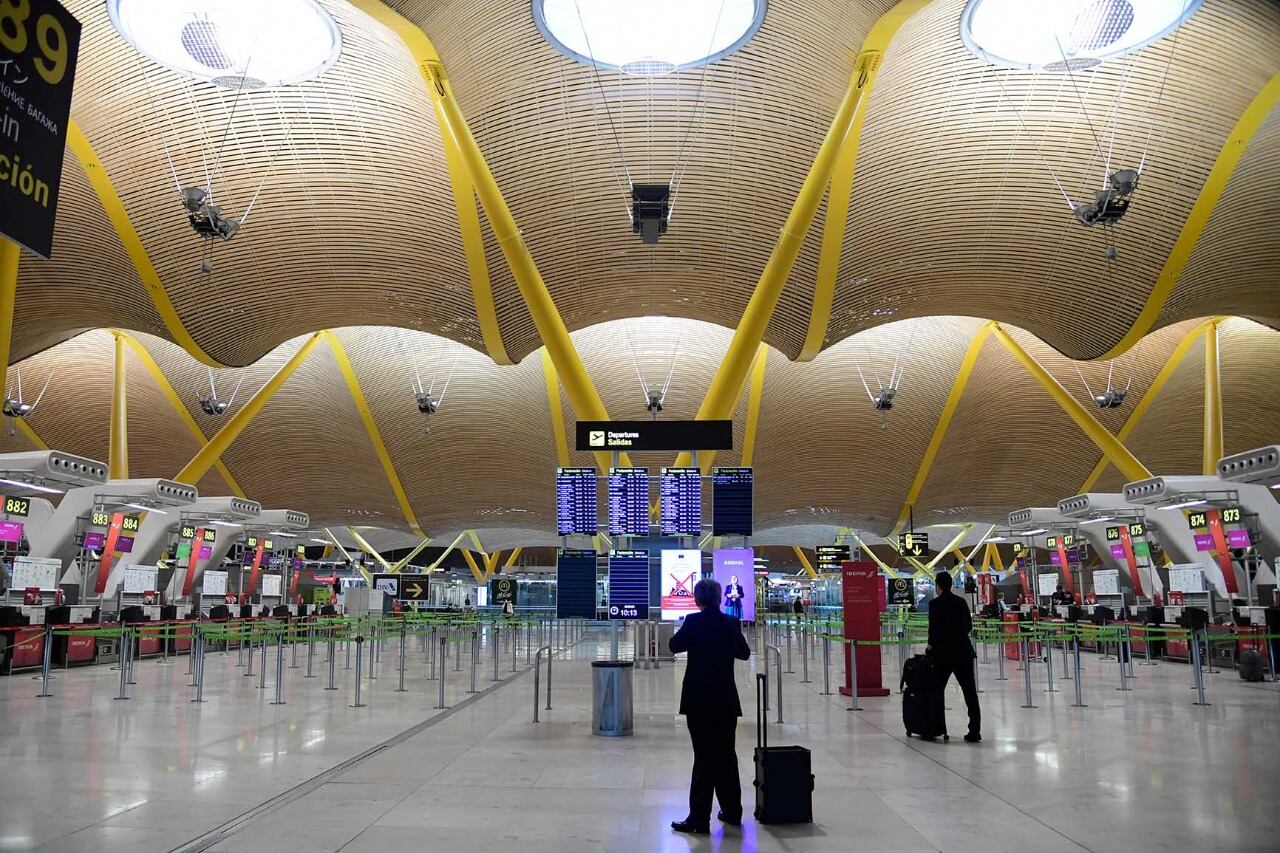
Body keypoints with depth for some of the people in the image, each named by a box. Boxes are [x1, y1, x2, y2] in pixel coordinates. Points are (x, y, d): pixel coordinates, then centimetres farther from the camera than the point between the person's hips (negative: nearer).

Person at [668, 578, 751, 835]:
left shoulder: (693, 621, -12)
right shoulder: (731, 623, -1)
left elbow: (674, 646, 2)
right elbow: (744, 652, 13)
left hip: (699, 700, -4)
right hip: (726, 699, 4)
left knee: (704, 757, 0)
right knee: (726, 754, 16)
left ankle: (699, 818, -1)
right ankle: (732, 811, 27)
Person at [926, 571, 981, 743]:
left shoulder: (935, 603, -9)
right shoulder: (961, 601, 6)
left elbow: (933, 627, -11)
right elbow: (969, 626, 13)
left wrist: (931, 645, 5)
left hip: (944, 652, -4)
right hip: (964, 650, 4)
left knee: (937, 690, 10)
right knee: (970, 690, 3)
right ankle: (975, 731, 0)